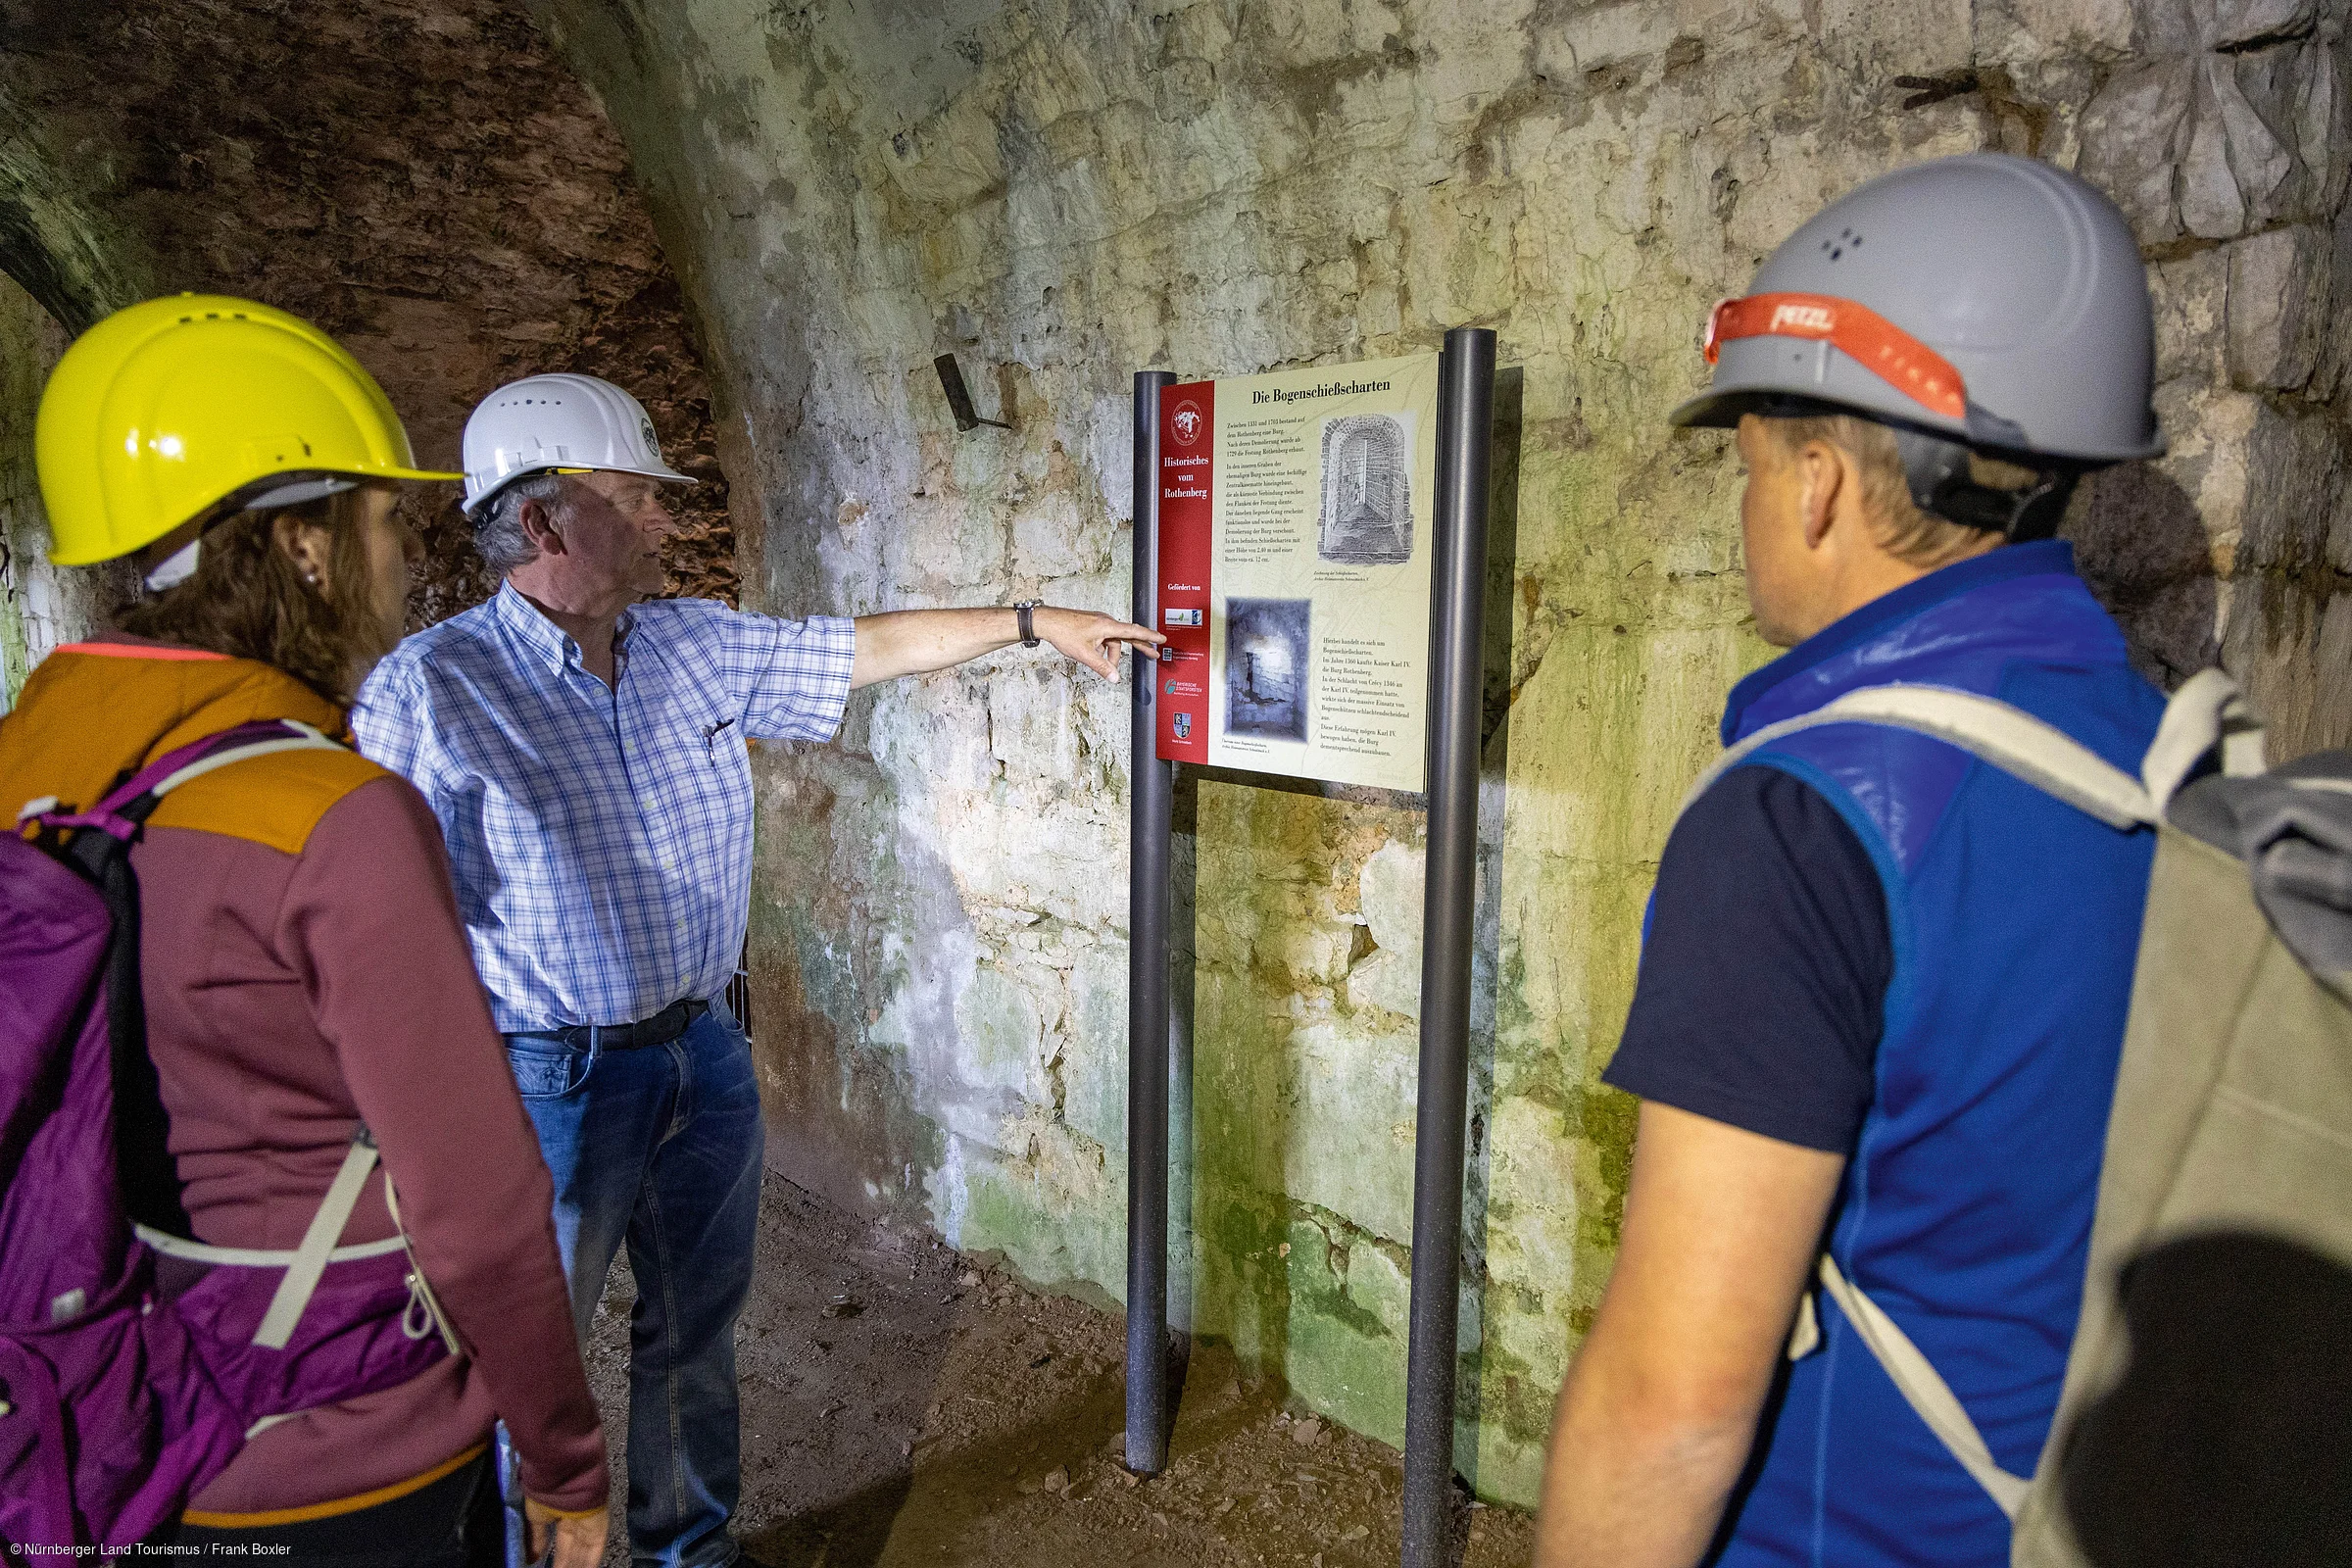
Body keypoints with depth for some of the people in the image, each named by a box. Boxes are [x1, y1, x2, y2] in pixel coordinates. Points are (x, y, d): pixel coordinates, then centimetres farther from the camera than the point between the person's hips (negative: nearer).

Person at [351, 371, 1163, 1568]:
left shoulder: (697, 647, 2)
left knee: (697, 1332, 22)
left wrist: (1035, 623, 10)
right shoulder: (431, 689, -16)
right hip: (550, 1079, -6)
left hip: (705, 1054, 6)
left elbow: (865, 649, 10)